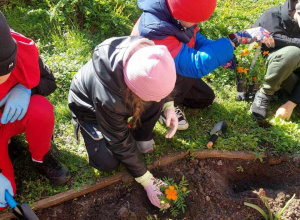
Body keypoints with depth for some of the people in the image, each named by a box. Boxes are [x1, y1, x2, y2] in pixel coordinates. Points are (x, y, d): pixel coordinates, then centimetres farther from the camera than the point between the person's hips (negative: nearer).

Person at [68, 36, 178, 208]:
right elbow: (121, 143, -27)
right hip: (89, 106, -4)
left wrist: (168, 106, -23)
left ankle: (141, 136, 2)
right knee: (108, 163, -15)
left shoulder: (148, 55, -33)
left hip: (125, 94, 4)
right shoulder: (108, 98, -45)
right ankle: (84, 125, 13)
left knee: (156, 93, -24)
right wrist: (146, 180, -18)